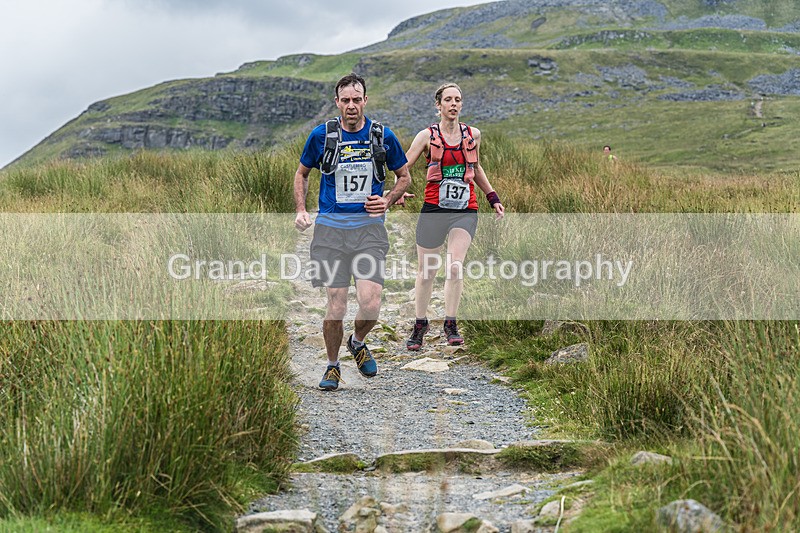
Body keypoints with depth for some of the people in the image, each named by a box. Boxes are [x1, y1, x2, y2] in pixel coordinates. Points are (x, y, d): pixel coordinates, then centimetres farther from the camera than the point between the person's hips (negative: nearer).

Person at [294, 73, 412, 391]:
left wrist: (388, 201, -1)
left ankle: (358, 342, 20)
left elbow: (404, 176, 18)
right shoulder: (322, 135, 3)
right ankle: (332, 366, 20)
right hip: (331, 227, 0)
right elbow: (302, 173, 18)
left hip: (369, 227, 0)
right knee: (336, 307, -4)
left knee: (370, 304, -13)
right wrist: (301, 211, 5)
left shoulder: (383, 137, 4)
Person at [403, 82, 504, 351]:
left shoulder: (473, 135, 7)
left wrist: (493, 198, 19)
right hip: (434, 208, -1)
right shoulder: (428, 136, -1)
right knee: (427, 271, 6)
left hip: (465, 210, 1)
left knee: (455, 266, -16)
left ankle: (450, 324, -1)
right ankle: (420, 324, 26)